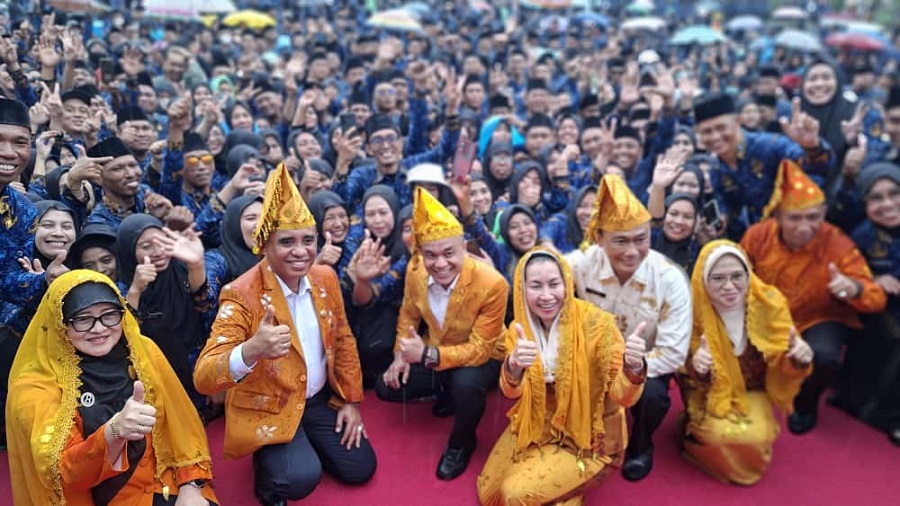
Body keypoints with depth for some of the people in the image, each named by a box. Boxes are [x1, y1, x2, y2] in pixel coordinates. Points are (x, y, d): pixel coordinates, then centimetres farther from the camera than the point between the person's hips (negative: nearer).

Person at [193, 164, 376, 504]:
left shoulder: (325, 277, -5)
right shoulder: (242, 294, -24)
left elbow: (343, 340, 8)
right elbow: (203, 378, -31)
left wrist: (351, 400, 6)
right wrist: (252, 349, -51)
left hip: (321, 398, 6)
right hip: (268, 409, -6)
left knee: (360, 467, 4)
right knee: (301, 478, -27)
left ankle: (305, 446, 30)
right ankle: (268, 476, 8)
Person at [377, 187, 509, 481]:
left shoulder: (492, 285, -33)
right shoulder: (415, 271, -17)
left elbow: (480, 349, -28)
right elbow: (409, 314, 3)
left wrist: (428, 355, -40)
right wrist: (402, 354, -10)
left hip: (480, 357, -5)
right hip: (431, 352, 5)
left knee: (466, 384, -36)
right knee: (386, 388, -7)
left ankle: (461, 443, -3)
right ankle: (447, 393, 19)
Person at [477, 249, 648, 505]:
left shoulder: (595, 323, -23)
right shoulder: (519, 328, -9)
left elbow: (622, 396, -24)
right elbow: (511, 391, -21)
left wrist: (633, 368, -47)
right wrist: (513, 364, -45)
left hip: (588, 436, -5)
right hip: (537, 427, 5)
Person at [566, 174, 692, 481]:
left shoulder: (670, 280, -22)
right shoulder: (581, 263, -19)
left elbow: (673, 354, -20)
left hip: (645, 364, -1)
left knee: (651, 394, -32)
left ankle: (641, 445, 5)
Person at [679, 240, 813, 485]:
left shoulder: (769, 303, -18)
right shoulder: (694, 308, -20)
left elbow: (783, 365, -7)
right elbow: (688, 376, -12)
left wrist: (798, 359, -32)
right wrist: (695, 366, -37)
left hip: (753, 391, 2)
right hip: (711, 392, -2)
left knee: (755, 437, -25)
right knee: (720, 434, -28)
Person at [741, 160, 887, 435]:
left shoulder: (838, 245, -22)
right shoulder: (757, 235, -16)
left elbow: (878, 299, -22)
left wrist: (854, 289, -47)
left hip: (819, 320, -3)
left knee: (824, 358, -34)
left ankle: (805, 404, 5)